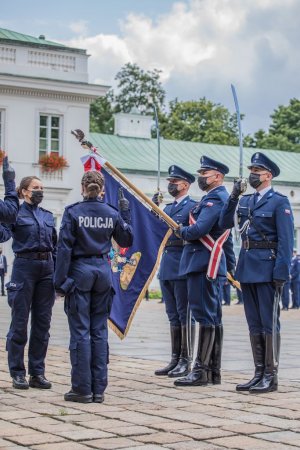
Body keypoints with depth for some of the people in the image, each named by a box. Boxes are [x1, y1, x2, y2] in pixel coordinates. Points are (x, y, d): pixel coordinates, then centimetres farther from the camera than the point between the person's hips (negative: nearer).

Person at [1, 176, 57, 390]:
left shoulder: (48, 216, 15)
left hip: (47, 268, 5)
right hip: (24, 267, -5)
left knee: (42, 323, 7)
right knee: (20, 322, 0)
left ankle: (37, 372, 14)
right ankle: (18, 373, 7)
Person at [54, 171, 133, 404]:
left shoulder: (73, 212, -7)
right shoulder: (112, 214, 3)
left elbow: (65, 247, -9)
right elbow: (127, 240, 16)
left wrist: (60, 280, -6)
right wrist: (125, 212, 20)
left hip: (80, 271, -3)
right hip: (103, 271, 3)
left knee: (80, 331, 0)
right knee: (99, 331, 7)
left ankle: (82, 389, 1)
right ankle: (99, 388, 8)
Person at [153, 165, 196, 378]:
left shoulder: (193, 206, -4)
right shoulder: (168, 208, 20)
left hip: (183, 266, -8)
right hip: (167, 265, 8)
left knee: (184, 314, -4)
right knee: (173, 315, 11)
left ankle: (186, 361, 1)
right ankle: (175, 360, 16)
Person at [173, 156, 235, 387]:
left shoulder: (215, 199, -13)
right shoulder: (219, 197, 20)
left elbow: (198, 230, -24)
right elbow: (226, 237, 26)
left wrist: (181, 230, -3)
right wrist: (230, 265, 29)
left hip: (204, 264, -11)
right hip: (208, 265, 11)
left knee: (206, 317, -9)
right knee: (213, 317, 11)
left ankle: (202, 371, -8)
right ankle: (214, 371, 16)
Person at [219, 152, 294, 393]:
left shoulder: (279, 202, -5)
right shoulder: (245, 201, 15)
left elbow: (286, 241, -10)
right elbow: (225, 223, 6)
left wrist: (281, 274, -17)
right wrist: (233, 197, -4)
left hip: (267, 268, -7)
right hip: (247, 267, 7)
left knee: (269, 323, -3)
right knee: (254, 324, 10)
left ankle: (271, 376, 1)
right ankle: (259, 373, 16)